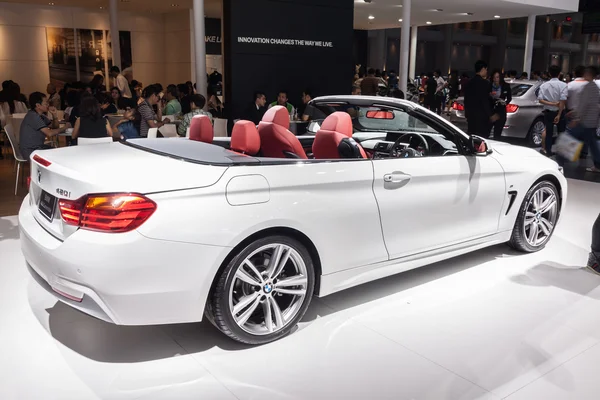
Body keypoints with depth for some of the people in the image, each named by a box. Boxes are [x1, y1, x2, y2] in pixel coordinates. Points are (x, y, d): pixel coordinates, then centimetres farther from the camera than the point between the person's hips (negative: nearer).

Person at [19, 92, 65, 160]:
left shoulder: (41, 115, 9)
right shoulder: (33, 116, -18)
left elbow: (55, 127, 15)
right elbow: (49, 133, -24)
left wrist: (54, 115, -1)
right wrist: (64, 128, -10)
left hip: (38, 147, 9)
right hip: (30, 151, -9)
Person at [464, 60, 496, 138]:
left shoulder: (470, 83, 10)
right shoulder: (484, 83, -13)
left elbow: (466, 99, 16)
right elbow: (485, 101, -17)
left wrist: (467, 113, 25)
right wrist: (491, 115, -10)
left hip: (471, 115, 8)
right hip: (482, 117, -7)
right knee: (482, 137, -3)